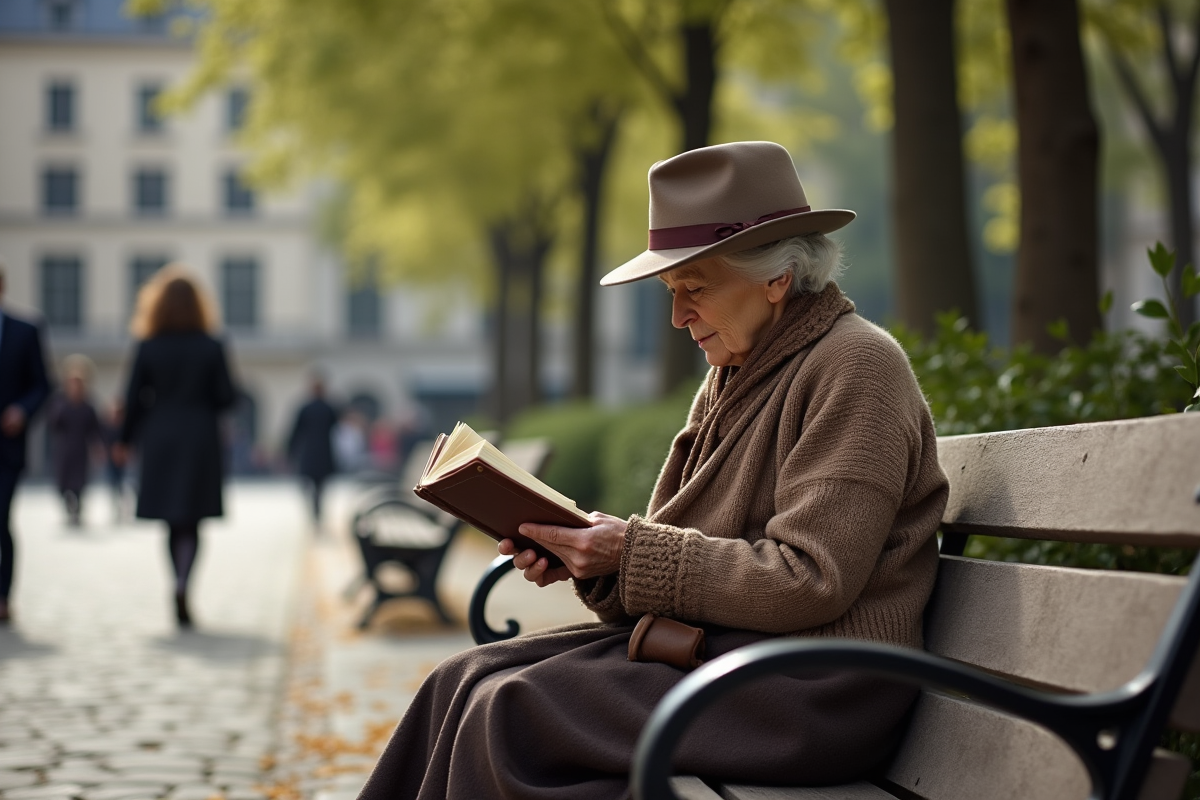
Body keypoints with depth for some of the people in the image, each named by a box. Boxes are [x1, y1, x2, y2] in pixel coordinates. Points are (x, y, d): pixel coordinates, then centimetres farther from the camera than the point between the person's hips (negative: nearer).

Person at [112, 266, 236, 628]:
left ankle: (181, 595, 21)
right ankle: (182, 586, -25)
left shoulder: (148, 348, -3)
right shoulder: (211, 348, -5)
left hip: (159, 438, 2)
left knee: (173, 522, 13)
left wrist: (125, 440, 12)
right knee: (191, 522, -2)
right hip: (200, 438, -2)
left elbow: (134, 398, -1)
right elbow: (226, 397, -6)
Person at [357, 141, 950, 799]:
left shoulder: (856, 366, -11)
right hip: (707, 646, 9)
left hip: (812, 686, -9)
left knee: (514, 711, -22)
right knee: (468, 682, -7)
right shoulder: (733, 378, 18)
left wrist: (633, 551, -16)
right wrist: (586, 553, -3)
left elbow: (809, 582, -19)